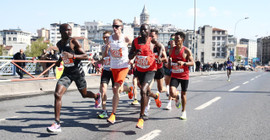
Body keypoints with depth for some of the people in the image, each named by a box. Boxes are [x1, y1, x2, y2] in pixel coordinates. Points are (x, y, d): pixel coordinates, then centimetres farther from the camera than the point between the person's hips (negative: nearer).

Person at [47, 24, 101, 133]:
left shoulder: (73, 41, -13)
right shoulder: (59, 44, 4)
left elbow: (85, 56, -17)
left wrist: (73, 56, -31)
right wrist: (60, 60, 9)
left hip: (77, 72, -4)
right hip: (66, 72, 4)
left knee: (84, 94, 15)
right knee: (57, 94, -16)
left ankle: (97, 96, 53)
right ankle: (57, 124, -14)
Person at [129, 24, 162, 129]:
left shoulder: (152, 41, -10)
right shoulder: (135, 41, -4)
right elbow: (130, 57, -3)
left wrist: (159, 56, -6)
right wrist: (135, 53, -24)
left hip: (150, 70, -4)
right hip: (140, 69, 4)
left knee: (143, 91, -22)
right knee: (146, 91, 20)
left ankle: (141, 118, -13)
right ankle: (156, 96, 59)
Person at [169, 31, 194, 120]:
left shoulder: (186, 51, -8)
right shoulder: (172, 50, 5)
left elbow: (192, 63, -10)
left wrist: (183, 63, -26)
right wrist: (169, 64, 1)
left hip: (184, 76, -2)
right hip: (174, 75, 2)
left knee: (183, 94, 10)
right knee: (172, 93, -16)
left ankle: (183, 111, 29)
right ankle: (177, 98, 22)